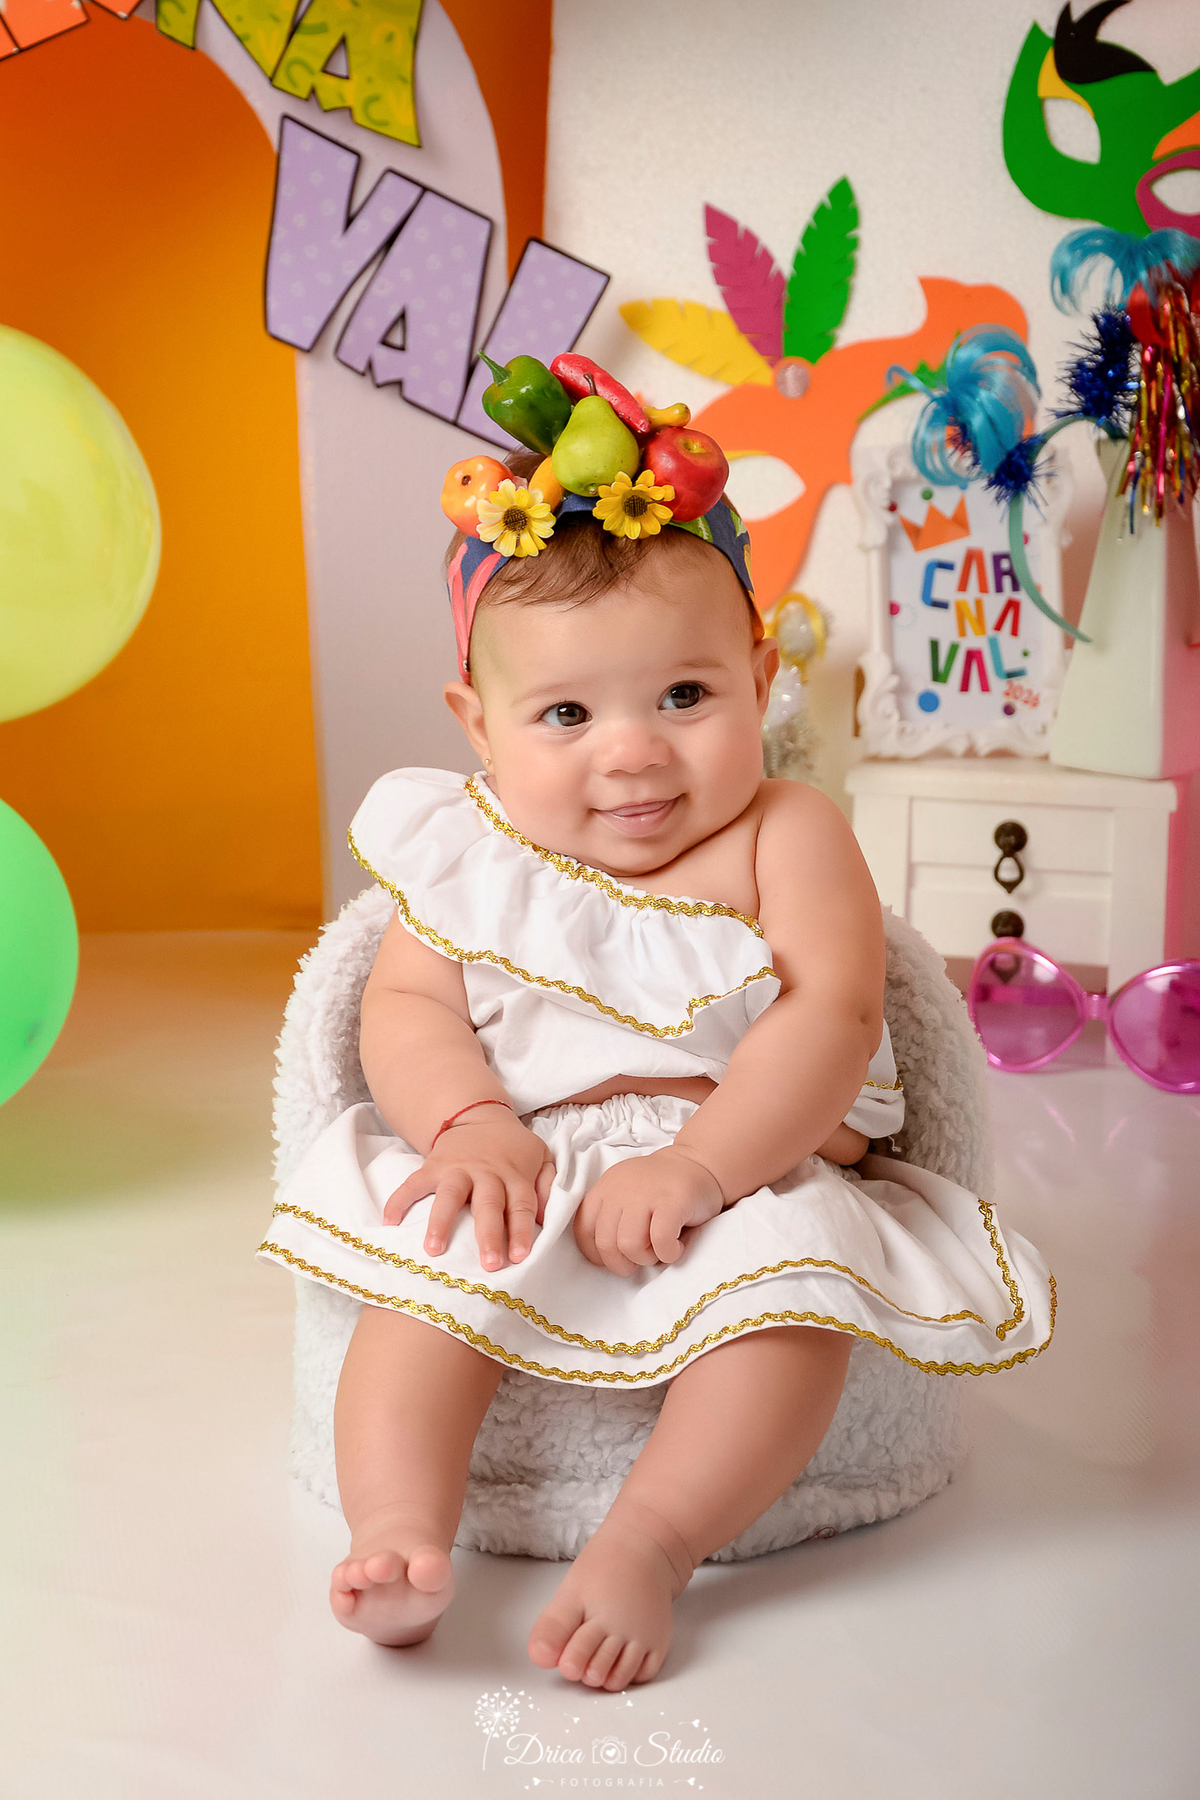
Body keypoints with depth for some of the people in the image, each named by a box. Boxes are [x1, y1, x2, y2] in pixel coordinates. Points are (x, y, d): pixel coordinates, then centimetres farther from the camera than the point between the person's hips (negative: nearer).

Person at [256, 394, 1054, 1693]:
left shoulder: (786, 840, -4)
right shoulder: (468, 854, 4)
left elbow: (829, 1017, -15)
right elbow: (407, 1004, 0)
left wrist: (699, 1165, -27)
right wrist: (471, 1122, -22)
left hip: (748, 1168, -1)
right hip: (524, 1169, 2)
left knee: (797, 1282, -30)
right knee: (430, 1265, -24)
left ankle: (646, 1545, -31)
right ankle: (399, 1532, -28)